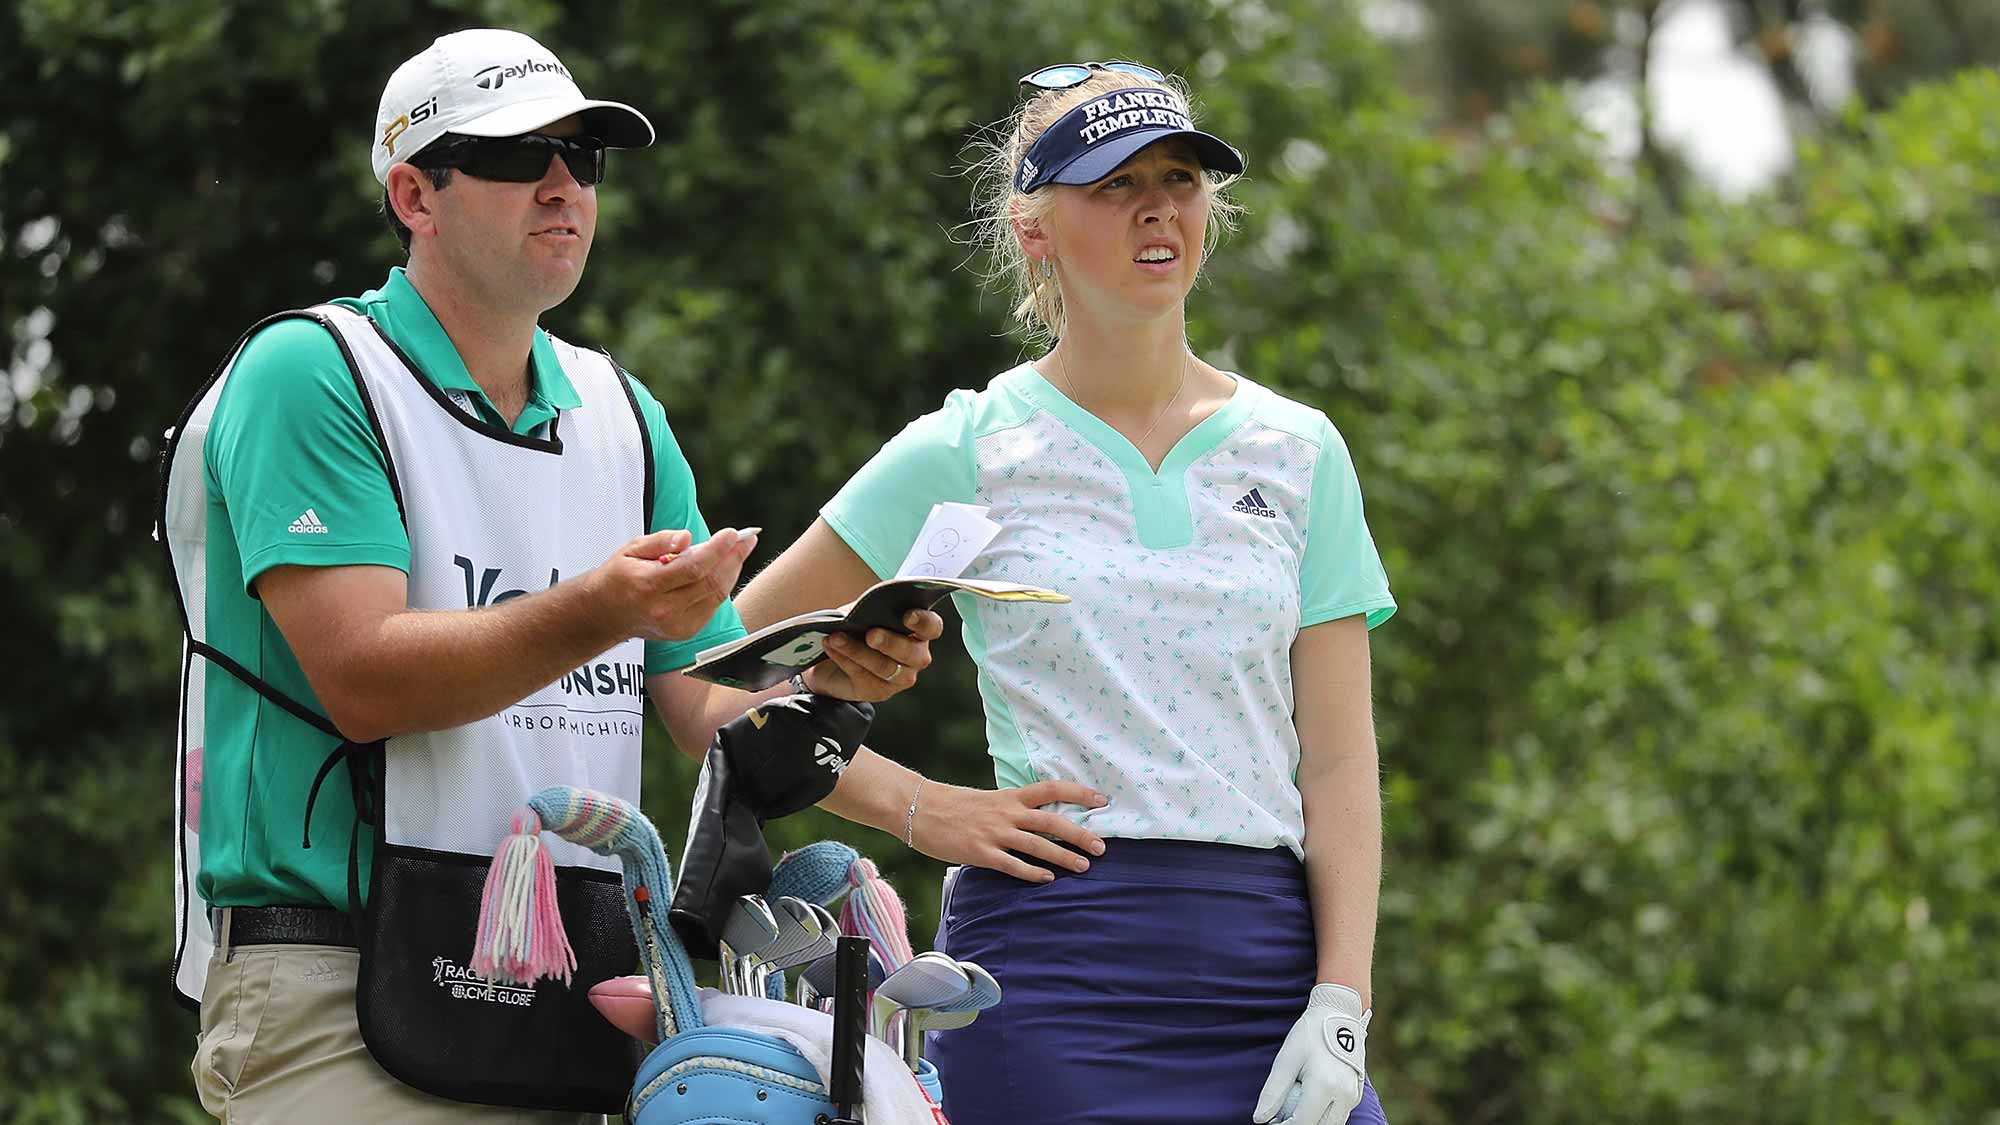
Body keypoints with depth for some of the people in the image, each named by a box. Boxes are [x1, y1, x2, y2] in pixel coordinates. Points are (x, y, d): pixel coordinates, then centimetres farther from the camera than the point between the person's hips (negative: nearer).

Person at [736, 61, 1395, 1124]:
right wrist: (916, 806, -4)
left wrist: (1339, 1010, -4)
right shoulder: (965, 452, 3)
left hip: (1266, 957, 2)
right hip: (1048, 954, -2)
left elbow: (1338, 764, 6)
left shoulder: (1297, 453, 10)